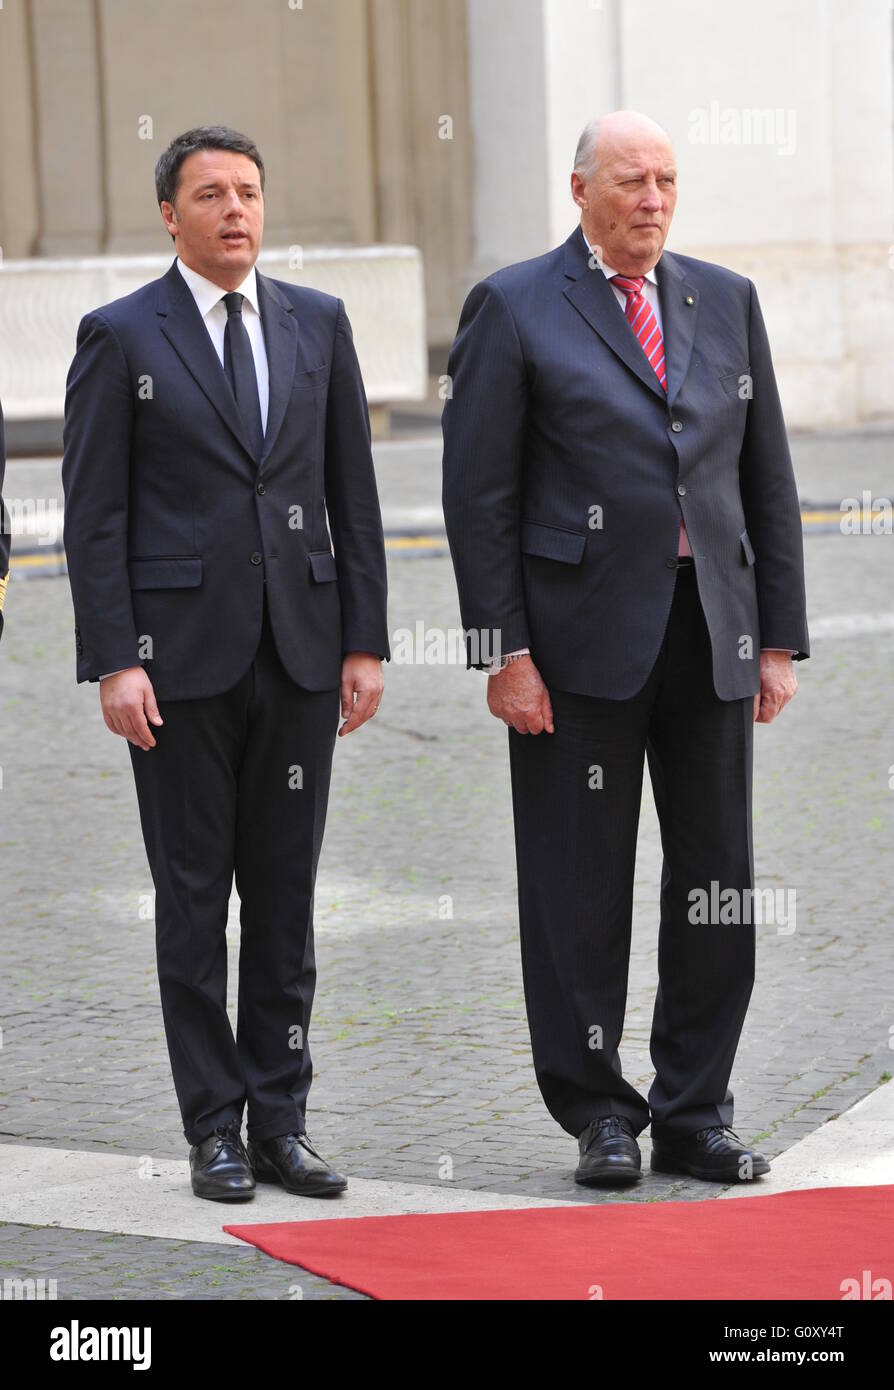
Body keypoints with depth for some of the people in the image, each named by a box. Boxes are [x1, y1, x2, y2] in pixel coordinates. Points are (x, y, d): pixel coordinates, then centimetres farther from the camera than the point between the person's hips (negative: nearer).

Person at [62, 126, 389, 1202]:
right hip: (181, 653, -3)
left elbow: (353, 494, 10)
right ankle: (214, 1128, 8)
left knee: (286, 894, 7)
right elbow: (94, 516, -4)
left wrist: (365, 641, 4)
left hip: (299, 652, 3)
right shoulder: (120, 338, -1)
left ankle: (280, 1119, 13)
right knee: (193, 898, 2)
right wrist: (114, 662, -11)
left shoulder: (319, 325, 9)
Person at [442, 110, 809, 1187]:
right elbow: (479, 497, -4)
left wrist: (780, 639, 7)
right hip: (583, 642, -4)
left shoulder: (727, 302, 12)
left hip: (712, 636, 4)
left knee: (719, 885, 6)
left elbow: (767, 480, 13)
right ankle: (598, 1112, 14)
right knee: (581, 892, 3)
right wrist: (505, 654, -10)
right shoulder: (513, 310, 0)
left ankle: (695, 1113, 16)